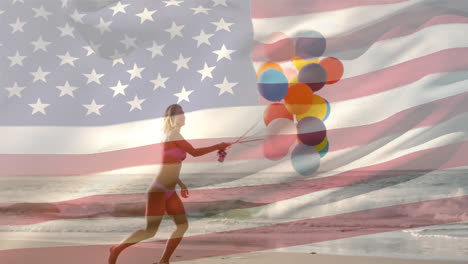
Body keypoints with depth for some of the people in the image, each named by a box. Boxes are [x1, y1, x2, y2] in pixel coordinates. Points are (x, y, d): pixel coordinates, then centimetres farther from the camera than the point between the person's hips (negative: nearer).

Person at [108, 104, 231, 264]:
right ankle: (116, 249, 9)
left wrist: (181, 185, 20)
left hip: (169, 192, 10)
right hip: (158, 190, -10)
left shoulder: (173, 137, 17)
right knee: (150, 231, -9)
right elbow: (194, 152, -14)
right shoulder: (173, 134, -10)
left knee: (183, 225, 4)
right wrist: (218, 147, -6)